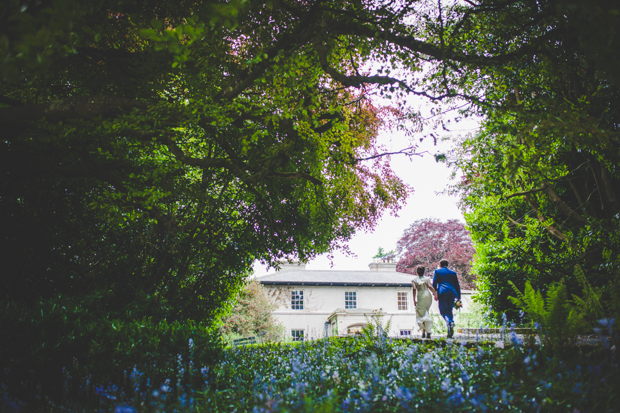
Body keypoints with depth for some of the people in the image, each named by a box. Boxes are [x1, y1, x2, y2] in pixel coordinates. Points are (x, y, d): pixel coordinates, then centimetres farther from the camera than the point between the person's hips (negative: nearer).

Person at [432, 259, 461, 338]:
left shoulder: (437, 271, 12)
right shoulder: (453, 273, 21)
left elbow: (434, 283, 3)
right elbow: (457, 285, 19)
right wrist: (458, 297, 19)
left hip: (442, 293, -3)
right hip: (452, 293, 4)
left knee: (443, 311, -2)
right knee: (449, 311, 9)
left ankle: (450, 322, -33)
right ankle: (450, 333, 5)